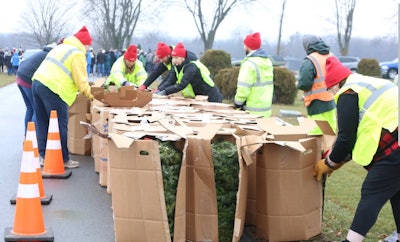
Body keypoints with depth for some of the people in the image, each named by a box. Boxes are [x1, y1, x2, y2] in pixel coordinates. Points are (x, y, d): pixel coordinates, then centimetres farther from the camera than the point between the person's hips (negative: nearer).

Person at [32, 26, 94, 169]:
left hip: (37, 82, 10)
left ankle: (43, 156, 23)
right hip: (52, 89, -10)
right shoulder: (77, 54, -3)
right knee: (60, 126, -1)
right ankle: (63, 159, 5)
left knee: (42, 124, 16)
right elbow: (81, 80, -6)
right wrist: (89, 94, 11)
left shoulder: (61, 47, 25)